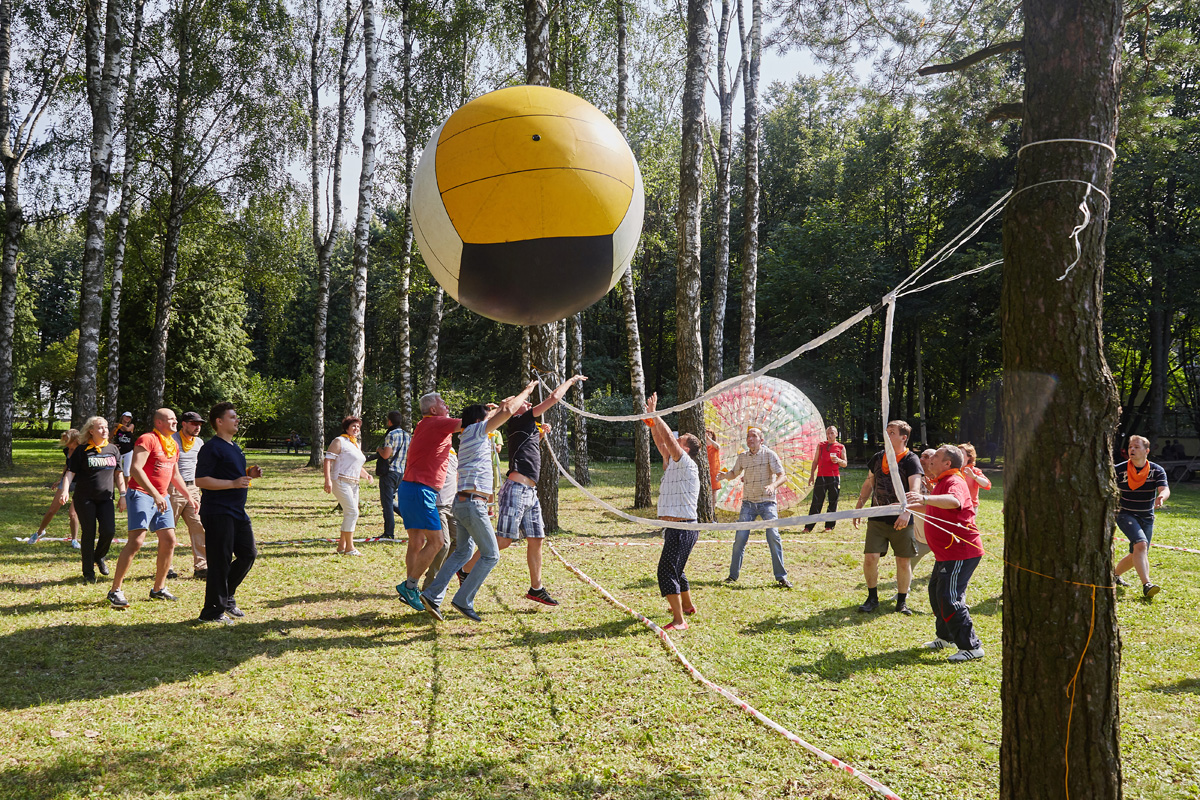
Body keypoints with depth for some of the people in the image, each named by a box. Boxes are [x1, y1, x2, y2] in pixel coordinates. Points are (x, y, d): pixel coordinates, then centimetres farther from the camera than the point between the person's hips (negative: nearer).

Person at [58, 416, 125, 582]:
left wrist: (123, 495, 10)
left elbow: (118, 474, 14)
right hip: (85, 498, -3)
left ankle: (99, 557, 22)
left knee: (109, 531, -9)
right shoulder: (82, 450, -1)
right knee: (88, 534, -1)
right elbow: (70, 472, -4)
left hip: (105, 498, 3)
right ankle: (88, 572, 11)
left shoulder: (113, 449, 9)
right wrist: (64, 490, -20)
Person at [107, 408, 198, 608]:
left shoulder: (174, 445, 17)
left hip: (161, 498, 9)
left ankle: (159, 588, 17)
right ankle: (115, 590, -9)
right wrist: (155, 495, -25)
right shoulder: (147, 439, -10)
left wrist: (188, 496, 26)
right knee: (136, 541, -16)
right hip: (141, 494, -8)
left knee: (169, 541, 5)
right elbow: (135, 469, -20)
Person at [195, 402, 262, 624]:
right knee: (220, 561, -5)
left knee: (248, 554, 12)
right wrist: (233, 483, -23)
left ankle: (227, 596, 27)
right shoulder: (212, 448, -12)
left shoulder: (234, 447, 17)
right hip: (218, 513, -9)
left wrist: (249, 473, 9)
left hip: (238, 512, 9)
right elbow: (201, 480, -18)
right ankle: (213, 611, 5)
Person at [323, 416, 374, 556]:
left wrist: (366, 475, 14)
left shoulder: (356, 445, 22)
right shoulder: (340, 442, -4)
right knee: (352, 512, -15)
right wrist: (328, 480, -22)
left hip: (353, 484, 9)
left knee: (350, 514, 9)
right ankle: (349, 548, -11)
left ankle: (341, 546, 17)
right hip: (341, 481, -9)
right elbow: (328, 460, -12)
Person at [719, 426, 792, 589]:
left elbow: (783, 476, -12)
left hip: (767, 502, -3)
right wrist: (725, 475, -4)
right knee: (740, 538, -3)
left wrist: (773, 485, -32)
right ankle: (733, 574, 9)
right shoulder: (742, 457, 6)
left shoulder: (769, 454, -6)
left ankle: (781, 577, -3)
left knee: (774, 536, -12)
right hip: (748, 503, 3)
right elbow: (734, 473, 20)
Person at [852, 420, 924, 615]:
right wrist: (858, 509, 17)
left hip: (901, 520, -3)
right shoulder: (877, 458, 8)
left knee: (903, 561, 5)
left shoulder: (911, 460, -8)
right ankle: (872, 598, 13)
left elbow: (915, 489, -22)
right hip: (877, 518, 3)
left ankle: (902, 601, 21)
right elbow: (868, 484, 19)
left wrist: (906, 512, -37)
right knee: (870, 557, -4)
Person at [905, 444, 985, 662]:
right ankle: (946, 637, 37)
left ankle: (972, 647, -6)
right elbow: (932, 505, 38)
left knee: (949, 598, -14)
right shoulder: (941, 483, 17)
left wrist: (925, 498, -58)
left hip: (961, 552, -11)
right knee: (936, 592, 21)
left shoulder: (954, 482, -18)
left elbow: (953, 501, -43)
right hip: (946, 553, 11)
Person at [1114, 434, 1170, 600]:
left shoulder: (1157, 471, -4)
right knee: (1141, 544, -27)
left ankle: (1115, 573, 36)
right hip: (1125, 515, -4)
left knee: (1137, 555, 9)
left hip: (1147, 518, 4)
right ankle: (1146, 585, -33)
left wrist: (1161, 497, -42)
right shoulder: (1119, 470, -9)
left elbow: (1164, 489, -20)